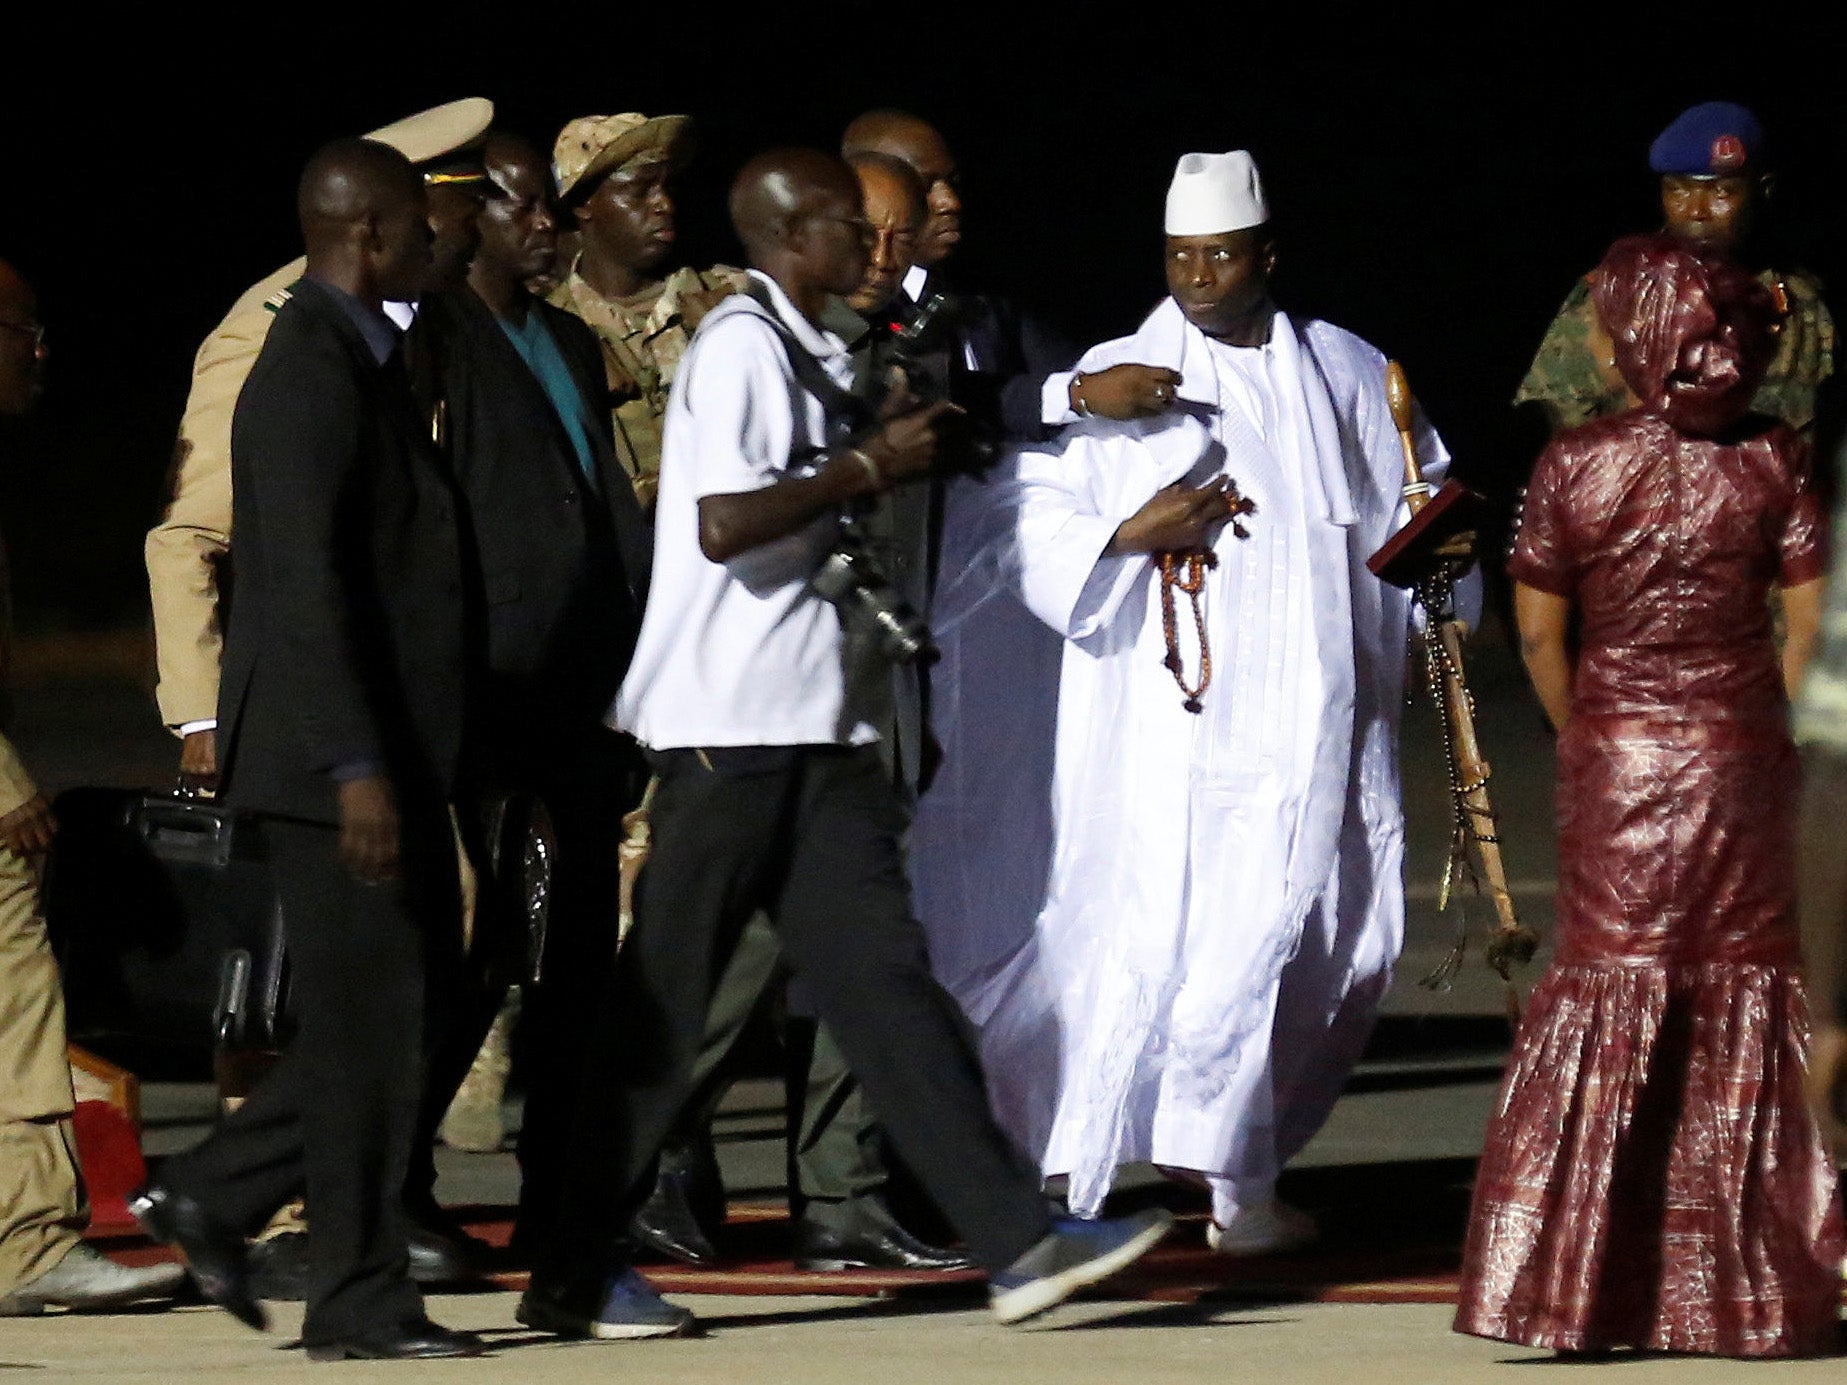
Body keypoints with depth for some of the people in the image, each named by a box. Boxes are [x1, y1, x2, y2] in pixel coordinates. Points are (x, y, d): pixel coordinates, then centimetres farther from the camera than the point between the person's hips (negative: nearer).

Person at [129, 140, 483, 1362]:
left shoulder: (367, 361, 16)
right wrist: (357, 768, -25)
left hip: (392, 756, 10)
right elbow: (306, 583, -21)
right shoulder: (311, 373, -15)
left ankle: (213, 1194, 18)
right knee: (369, 1029, -4)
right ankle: (361, 1301, 3)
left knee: (402, 1019, 12)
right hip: (335, 760, -10)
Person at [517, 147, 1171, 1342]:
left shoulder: (813, 355, 15)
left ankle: (1016, 1240, -2)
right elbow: (724, 522, -25)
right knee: (663, 1007, -1)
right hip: (728, 727, -9)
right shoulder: (740, 346, -14)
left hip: (813, 726, 9)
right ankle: (577, 1273, 7)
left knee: (883, 978, 3)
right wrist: (870, 466, -17)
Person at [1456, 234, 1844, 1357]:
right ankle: (1746, 1291, 12)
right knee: (1742, 995, 8)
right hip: (1744, 760, 0)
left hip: (1615, 760, 0)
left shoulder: (1575, 468, -8)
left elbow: (1541, 635, -3)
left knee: (1607, 991, 6)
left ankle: (1573, 1282, 4)